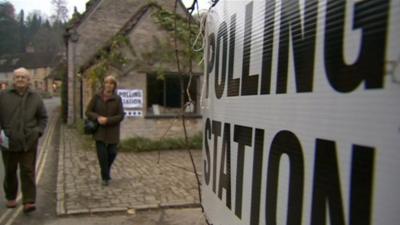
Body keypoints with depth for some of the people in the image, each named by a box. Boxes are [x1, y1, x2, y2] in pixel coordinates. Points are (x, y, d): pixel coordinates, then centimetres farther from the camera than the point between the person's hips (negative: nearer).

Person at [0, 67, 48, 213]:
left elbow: (43, 117, 13)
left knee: (28, 172, -1)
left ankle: (29, 202, 2)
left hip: (29, 142, 0)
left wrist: (38, 131, -1)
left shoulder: (35, 97, 6)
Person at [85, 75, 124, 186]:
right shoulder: (97, 97, -1)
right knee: (102, 154, -1)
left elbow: (120, 116, -6)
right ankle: (105, 177, 17)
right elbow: (88, 112, 1)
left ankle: (106, 170, 36)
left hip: (112, 132, 0)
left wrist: (107, 120, -19)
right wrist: (98, 117, -17)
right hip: (99, 131, 0)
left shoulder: (117, 99, -3)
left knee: (112, 153, 4)